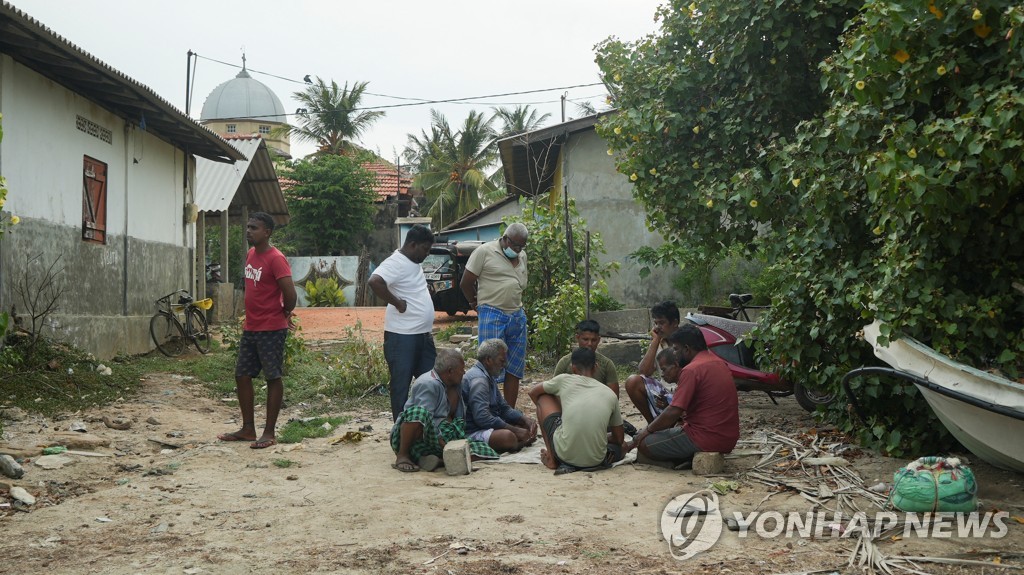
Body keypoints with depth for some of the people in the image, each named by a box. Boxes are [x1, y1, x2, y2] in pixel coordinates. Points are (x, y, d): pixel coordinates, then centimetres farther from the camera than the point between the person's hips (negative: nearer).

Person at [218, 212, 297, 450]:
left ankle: (269, 432, 7)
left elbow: (290, 293, -24)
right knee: (242, 376, 11)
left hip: (271, 330, -9)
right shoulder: (250, 254, 10)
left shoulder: (275, 258, -17)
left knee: (273, 378, 0)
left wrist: (285, 313, -7)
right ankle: (248, 428, 21)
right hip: (250, 328, 9)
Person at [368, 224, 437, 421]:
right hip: (402, 336, -9)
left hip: (423, 335, 9)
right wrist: (397, 303, -23)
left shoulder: (413, 262, 13)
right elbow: (374, 282, -33)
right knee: (402, 384, 1)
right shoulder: (396, 263, -16)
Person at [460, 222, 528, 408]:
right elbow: (465, 284, -2)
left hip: (517, 316, 6)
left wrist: (517, 306, 16)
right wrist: (478, 305, 9)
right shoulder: (485, 252, -5)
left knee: (514, 371, 7)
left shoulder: (522, 256, 15)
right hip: (492, 316, -6)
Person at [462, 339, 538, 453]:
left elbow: (504, 408, 21)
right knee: (507, 437, -37)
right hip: (472, 432, -11)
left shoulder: (489, 378, 17)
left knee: (528, 426, 8)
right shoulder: (478, 379, -17)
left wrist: (525, 419, 2)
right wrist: (515, 430, -22)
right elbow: (482, 418, -27)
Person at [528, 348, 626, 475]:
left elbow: (533, 392, 24)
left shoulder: (565, 379, 7)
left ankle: (552, 459, 16)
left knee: (543, 397, 20)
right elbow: (619, 439, 16)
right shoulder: (610, 394, 10)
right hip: (596, 460, 1)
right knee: (617, 448, 38)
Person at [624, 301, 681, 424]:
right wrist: (655, 341, -7)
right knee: (632, 382, -12)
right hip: (665, 392, 6)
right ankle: (653, 423, 2)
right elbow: (645, 372, -5)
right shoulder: (659, 342, 6)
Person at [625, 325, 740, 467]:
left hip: (707, 438, -9)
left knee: (644, 443, -4)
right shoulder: (719, 362, 11)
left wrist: (648, 430, -6)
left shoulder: (691, 370, -17)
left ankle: (693, 457, -4)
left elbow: (673, 413, -19)